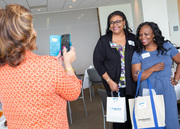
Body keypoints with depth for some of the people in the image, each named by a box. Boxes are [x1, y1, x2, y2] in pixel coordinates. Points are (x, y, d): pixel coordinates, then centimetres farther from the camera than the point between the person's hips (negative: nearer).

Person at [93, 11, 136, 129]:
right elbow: (97, 62, -1)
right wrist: (109, 81, -9)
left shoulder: (132, 39, 7)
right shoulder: (104, 41, 1)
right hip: (115, 86, -2)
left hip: (131, 86, 2)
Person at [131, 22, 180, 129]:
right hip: (148, 93, -1)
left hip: (167, 91, 1)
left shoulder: (167, 46, 5)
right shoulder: (137, 54, 2)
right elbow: (136, 77, -5)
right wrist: (153, 69, -16)